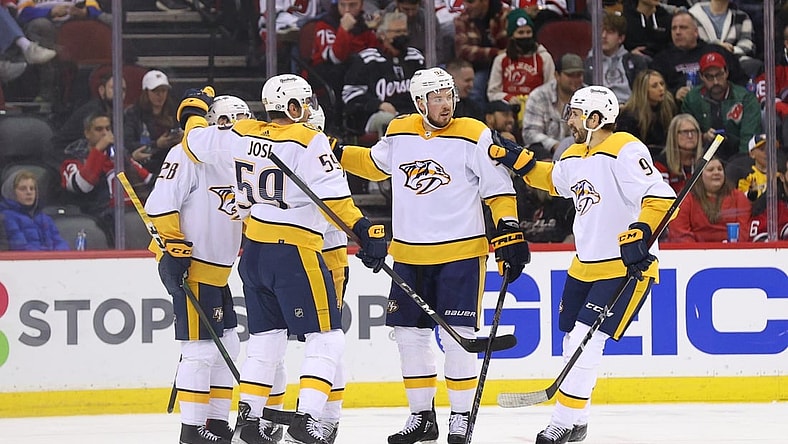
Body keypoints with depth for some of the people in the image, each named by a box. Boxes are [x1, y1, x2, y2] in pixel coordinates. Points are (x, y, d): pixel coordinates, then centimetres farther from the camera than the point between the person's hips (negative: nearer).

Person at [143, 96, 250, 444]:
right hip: (189, 269, -10)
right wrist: (174, 246, -23)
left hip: (218, 273, 10)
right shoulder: (190, 156, -13)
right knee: (201, 350, -10)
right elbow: (160, 203, -20)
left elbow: (242, 216, 28)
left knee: (227, 345, 13)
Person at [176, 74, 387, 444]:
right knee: (325, 339, -3)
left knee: (265, 339, 18)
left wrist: (193, 111, 39)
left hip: (254, 252, 7)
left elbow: (197, 143, 19)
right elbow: (333, 195, -19)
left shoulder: (242, 135, 6)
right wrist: (364, 230, -20)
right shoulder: (308, 141, -11)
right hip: (295, 251, -7)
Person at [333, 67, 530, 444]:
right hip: (409, 255, 5)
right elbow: (376, 164, 24)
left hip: (461, 253, -5)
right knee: (409, 334, 8)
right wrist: (336, 153, 15)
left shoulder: (473, 136, -8)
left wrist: (509, 232, -13)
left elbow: (498, 190, -5)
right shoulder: (399, 133, 5)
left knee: (456, 336, -7)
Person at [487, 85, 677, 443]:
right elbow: (553, 180, 31)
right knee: (573, 341, 13)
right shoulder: (575, 156, 10)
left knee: (586, 342, -14)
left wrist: (641, 234, -36)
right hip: (586, 264, 9)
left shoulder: (625, 151, -18)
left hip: (626, 266, -9)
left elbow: (661, 198, -26)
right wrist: (520, 162, 19)